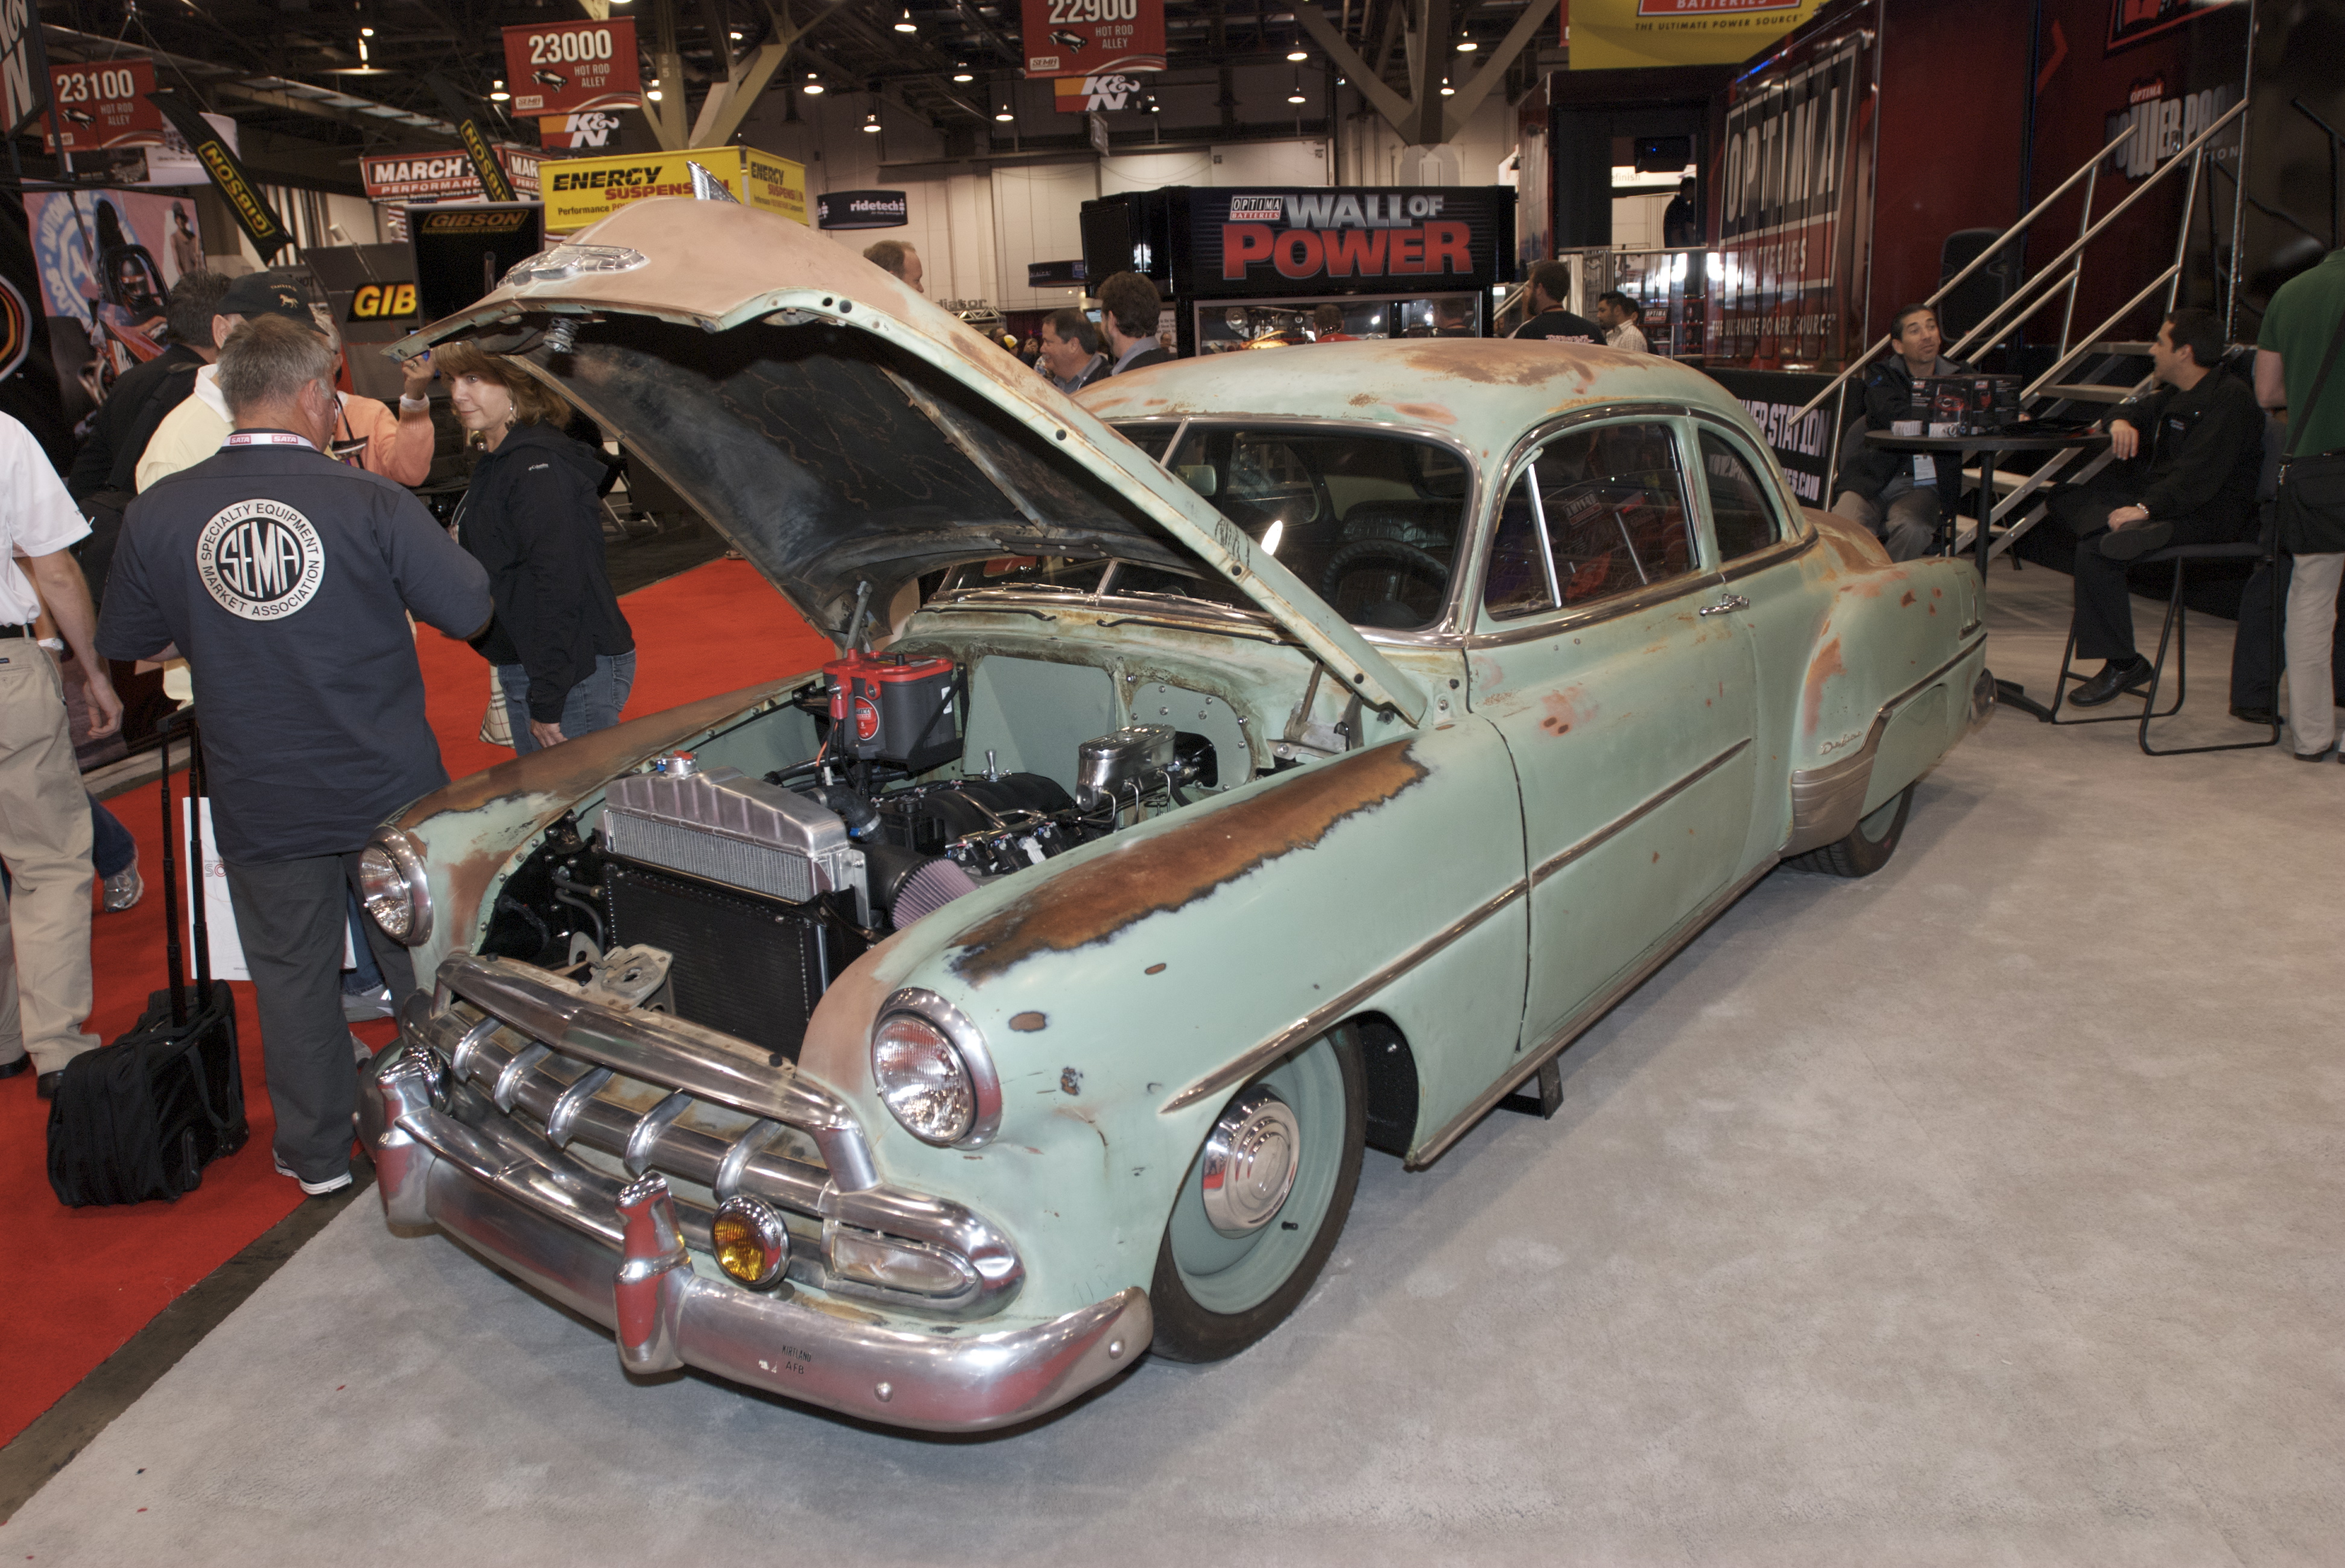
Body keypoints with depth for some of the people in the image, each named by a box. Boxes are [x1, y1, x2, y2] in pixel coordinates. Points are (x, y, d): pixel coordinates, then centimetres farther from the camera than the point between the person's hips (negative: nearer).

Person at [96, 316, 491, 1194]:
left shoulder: (158, 514, -5)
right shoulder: (369, 503, -14)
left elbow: (125, 643, 7)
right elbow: (469, 611, -9)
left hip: (259, 806, 2)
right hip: (389, 791, -1)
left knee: (291, 976, 17)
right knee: (423, 963, 16)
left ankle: (317, 1154, 29)